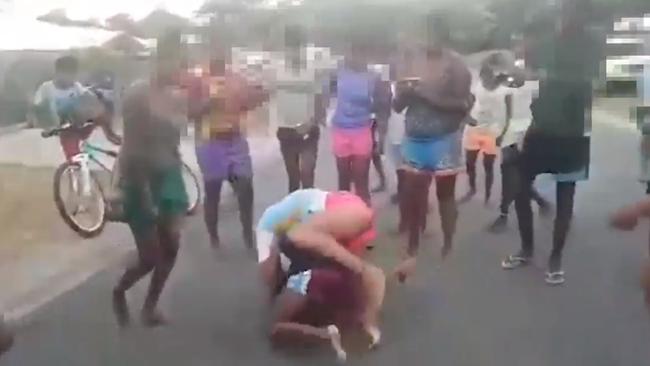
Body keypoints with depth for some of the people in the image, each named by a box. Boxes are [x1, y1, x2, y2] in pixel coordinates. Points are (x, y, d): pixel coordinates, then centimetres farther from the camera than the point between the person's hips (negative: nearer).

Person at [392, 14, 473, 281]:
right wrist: (404, 93, -13)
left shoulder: (456, 64, -7)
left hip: (443, 141, -4)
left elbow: (464, 105, -15)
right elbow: (398, 106, 9)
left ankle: (448, 249, 18)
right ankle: (412, 251, 16)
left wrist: (429, 95, -21)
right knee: (412, 196, 5)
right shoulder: (413, 63, 5)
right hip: (414, 140, 4)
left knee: (445, 194, 6)